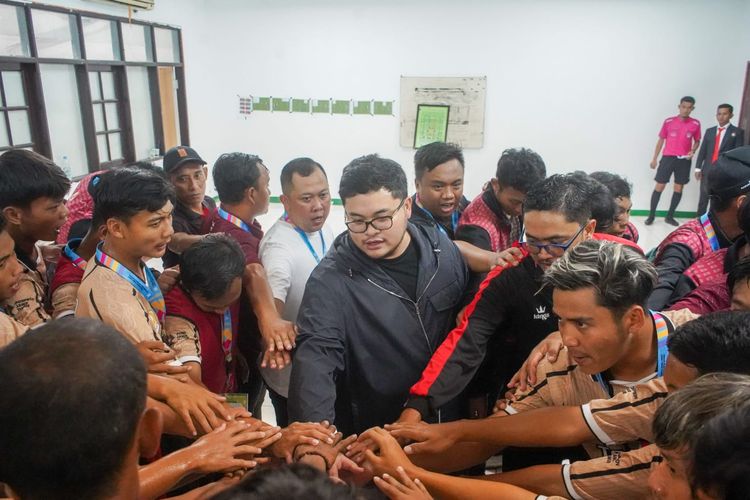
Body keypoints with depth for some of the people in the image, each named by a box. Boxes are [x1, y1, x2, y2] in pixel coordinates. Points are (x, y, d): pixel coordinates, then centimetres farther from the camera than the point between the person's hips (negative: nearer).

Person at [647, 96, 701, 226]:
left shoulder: (695, 124, 2)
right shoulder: (668, 121, -1)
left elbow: (697, 141, 14)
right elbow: (661, 140, 6)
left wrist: (693, 151, -7)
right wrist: (654, 158, 5)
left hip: (684, 160, 2)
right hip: (668, 157, -2)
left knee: (679, 188, 6)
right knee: (659, 186, -2)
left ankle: (670, 216, 17)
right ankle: (651, 215, 7)